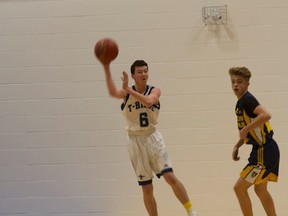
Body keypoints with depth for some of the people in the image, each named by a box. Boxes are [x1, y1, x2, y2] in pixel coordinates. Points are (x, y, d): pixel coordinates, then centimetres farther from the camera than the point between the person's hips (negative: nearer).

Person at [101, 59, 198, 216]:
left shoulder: (154, 91, -4)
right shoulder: (126, 92, -4)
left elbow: (148, 102, -28)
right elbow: (113, 93, -28)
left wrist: (128, 89, -33)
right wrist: (107, 69, -37)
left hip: (152, 138, 0)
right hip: (135, 140, 1)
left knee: (170, 176, -11)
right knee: (146, 188, 6)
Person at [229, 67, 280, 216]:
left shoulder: (247, 100, -16)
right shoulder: (241, 103, 13)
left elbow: (266, 115, -34)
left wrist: (246, 129, -27)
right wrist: (237, 146, 13)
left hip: (264, 152, -10)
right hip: (262, 151, 10)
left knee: (239, 187, -6)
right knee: (260, 189, 20)